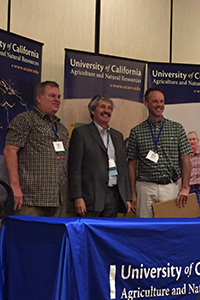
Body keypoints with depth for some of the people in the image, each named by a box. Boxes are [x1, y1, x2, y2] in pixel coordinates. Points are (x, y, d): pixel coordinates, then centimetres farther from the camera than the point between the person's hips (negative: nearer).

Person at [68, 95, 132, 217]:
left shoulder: (118, 136, 20)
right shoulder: (81, 133, 1)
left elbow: (124, 167, 19)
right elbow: (75, 168, -5)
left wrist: (127, 198, 13)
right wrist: (77, 197, -13)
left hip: (114, 196, 6)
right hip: (91, 197, -5)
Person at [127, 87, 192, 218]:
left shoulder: (177, 128, 7)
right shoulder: (136, 132, 6)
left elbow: (185, 160, 4)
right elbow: (132, 164, 6)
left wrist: (185, 187, -8)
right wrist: (133, 193, 0)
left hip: (171, 187, 0)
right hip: (145, 188, 0)